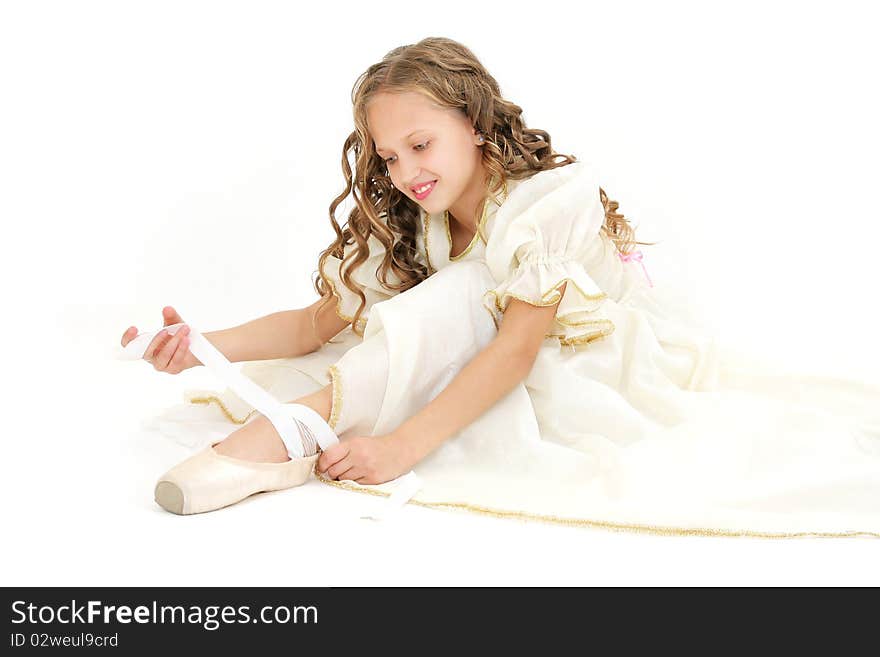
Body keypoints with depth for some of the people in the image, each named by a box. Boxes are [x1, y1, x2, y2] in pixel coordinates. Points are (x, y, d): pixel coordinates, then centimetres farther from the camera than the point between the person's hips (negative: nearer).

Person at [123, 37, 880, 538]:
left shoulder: (555, 195, -20)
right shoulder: (405, 228, 1)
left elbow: (517, 349, -28)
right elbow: (322, 320, -4)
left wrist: (405, 443, -39)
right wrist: (208, 347, -21)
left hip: (633, 383, -5)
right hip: (529, 399, 5)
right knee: (458, 289, -22)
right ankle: (294, 429, -31)